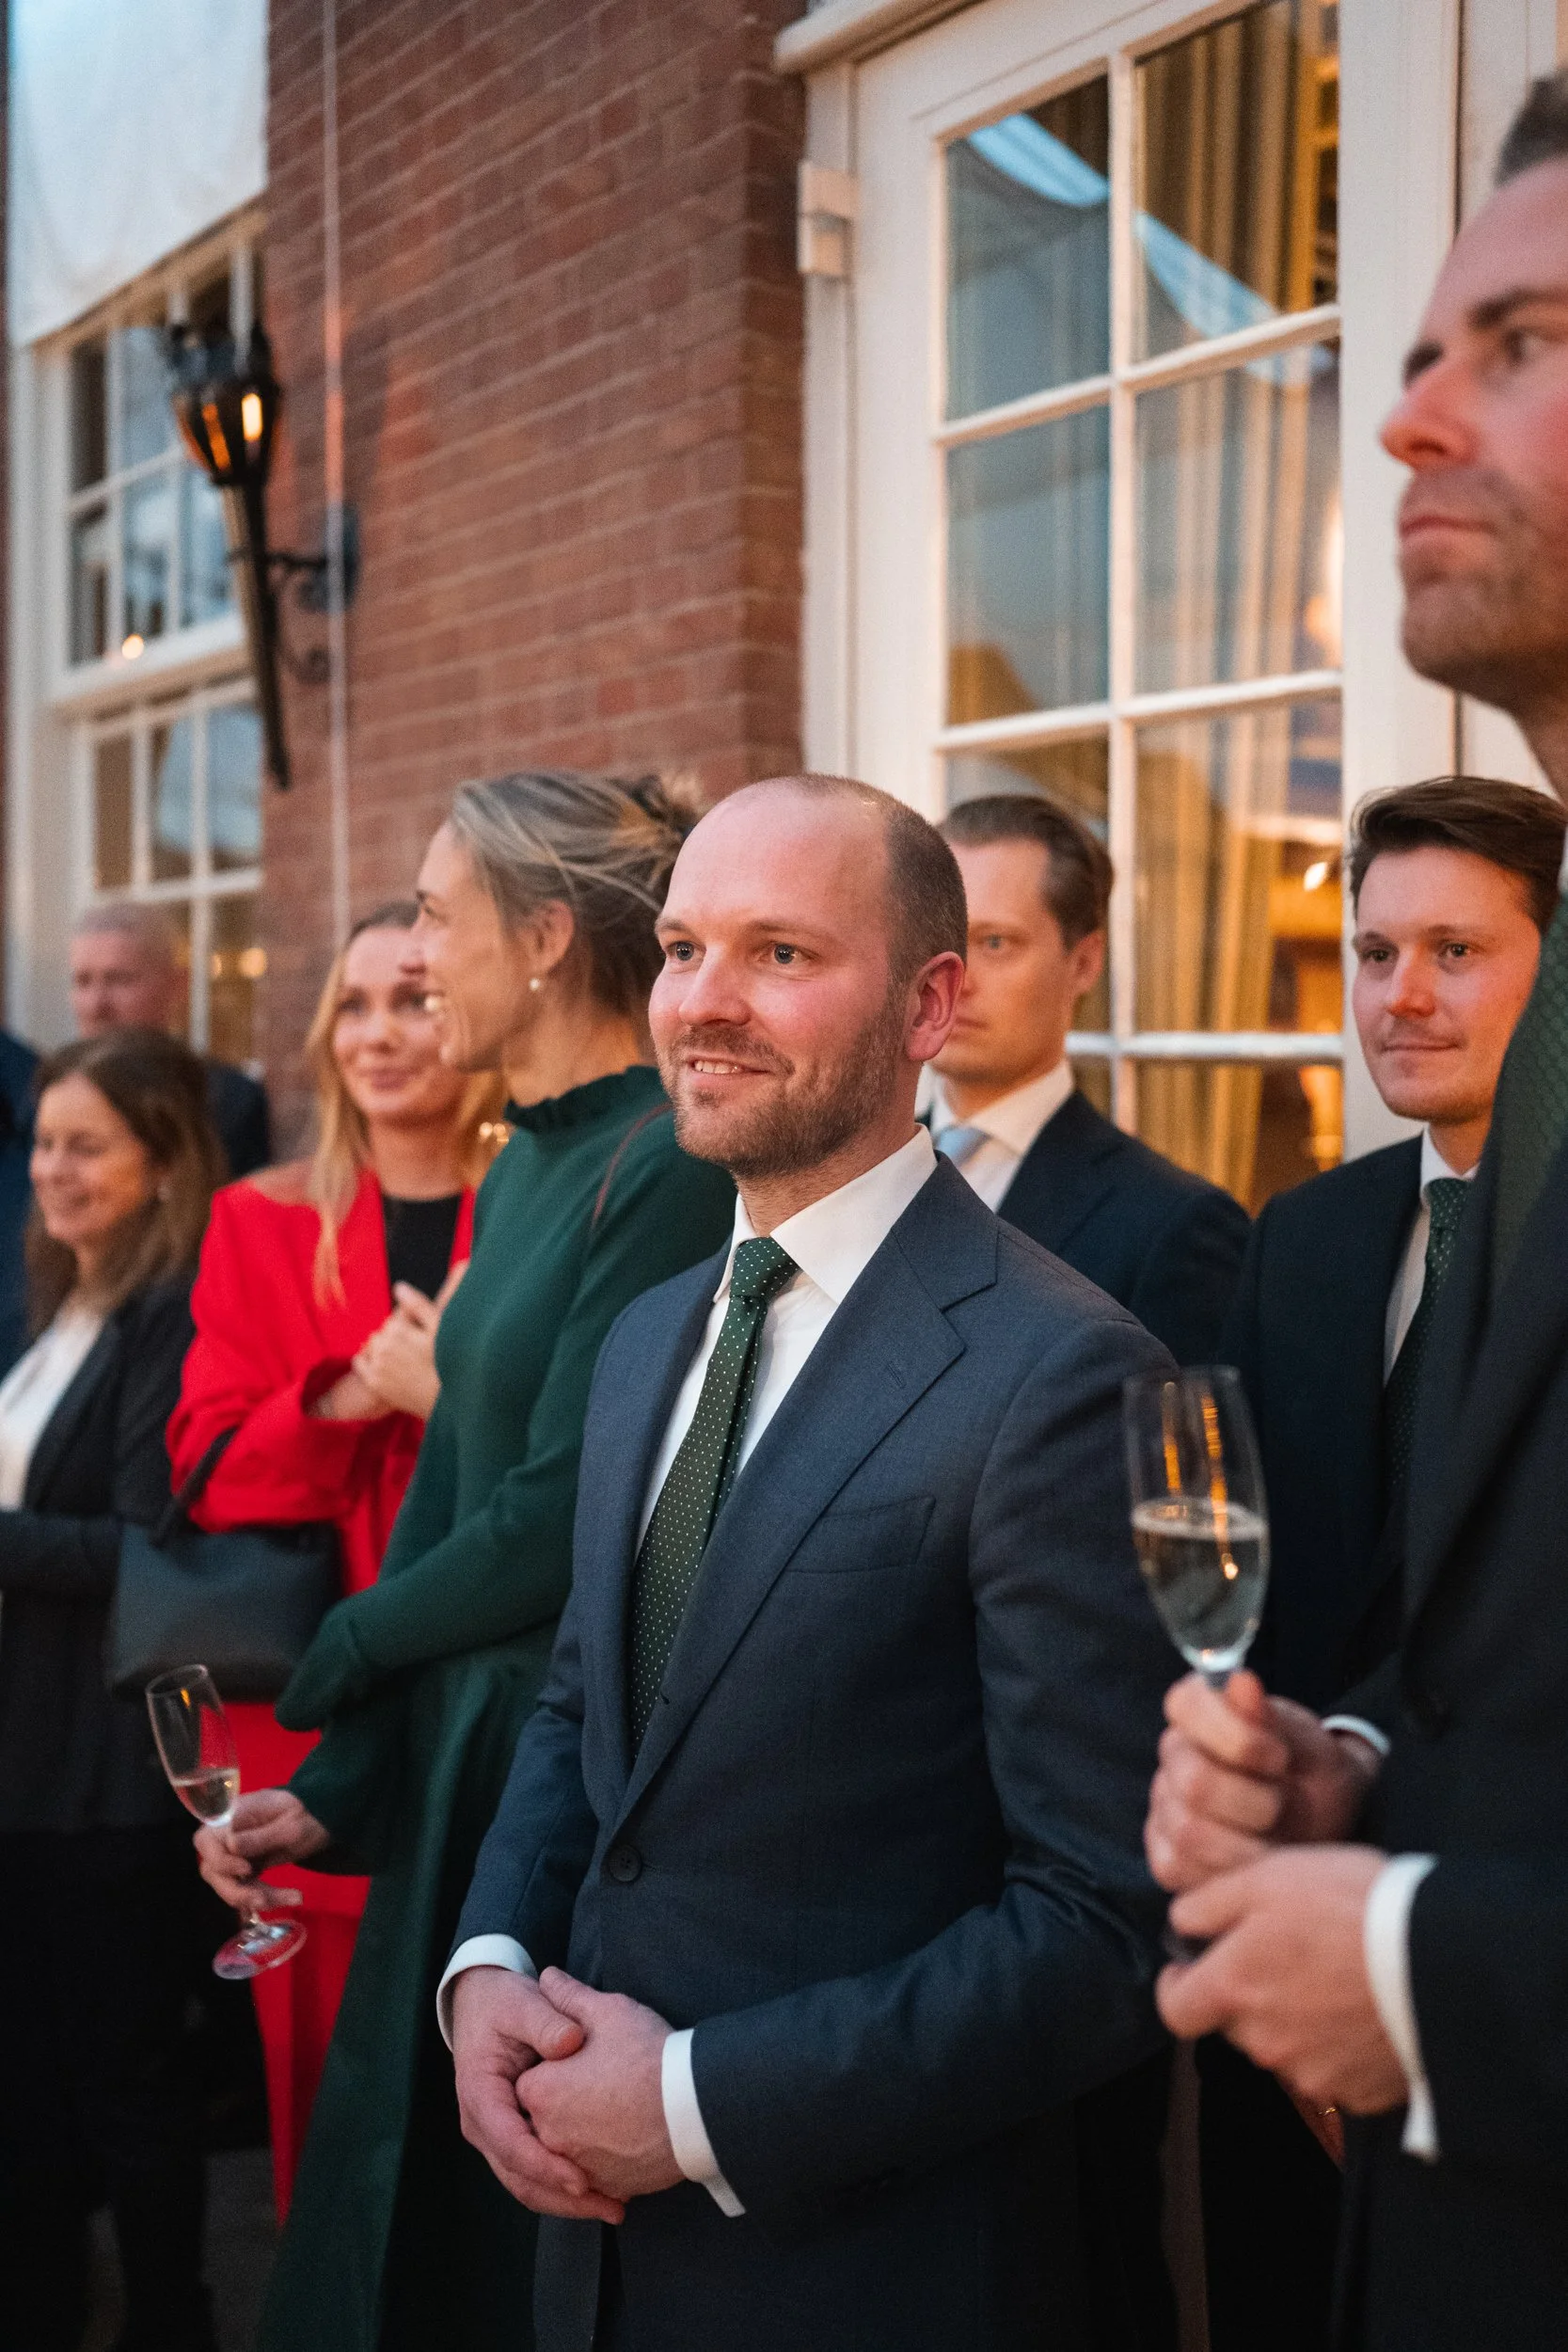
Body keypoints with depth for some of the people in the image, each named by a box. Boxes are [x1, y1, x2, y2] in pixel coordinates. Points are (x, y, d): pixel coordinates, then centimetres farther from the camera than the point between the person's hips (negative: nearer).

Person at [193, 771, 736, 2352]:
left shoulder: (667, 1170, -17)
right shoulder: (521, 1169, 10)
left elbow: (558, 1521, -20)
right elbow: (446, 1491, 11)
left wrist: (347, 1651, -5)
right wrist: (338, 1791, 8)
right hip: (455, 1760, 8)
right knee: (402, 2221, 18)